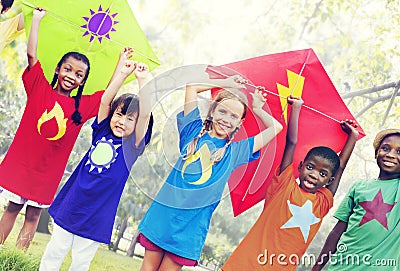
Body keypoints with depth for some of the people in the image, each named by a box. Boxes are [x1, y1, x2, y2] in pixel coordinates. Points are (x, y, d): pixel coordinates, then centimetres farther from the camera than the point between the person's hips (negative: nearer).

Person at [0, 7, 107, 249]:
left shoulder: (83, 106, 2)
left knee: (33, 215, 9)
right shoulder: (40, 88, -3)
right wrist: (37, 19, -6)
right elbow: (32, 54, -8)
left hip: (48, 172, 2)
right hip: (20, 163, -1)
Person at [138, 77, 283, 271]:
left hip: (190, 225, 0)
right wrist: (227, 83, 11)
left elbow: (276, 127, 13)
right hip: (162, 211, 0)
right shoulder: (195, 131, 5)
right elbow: (191, 86, 7)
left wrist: (257, 109, 15)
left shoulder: (236, 151, 7)